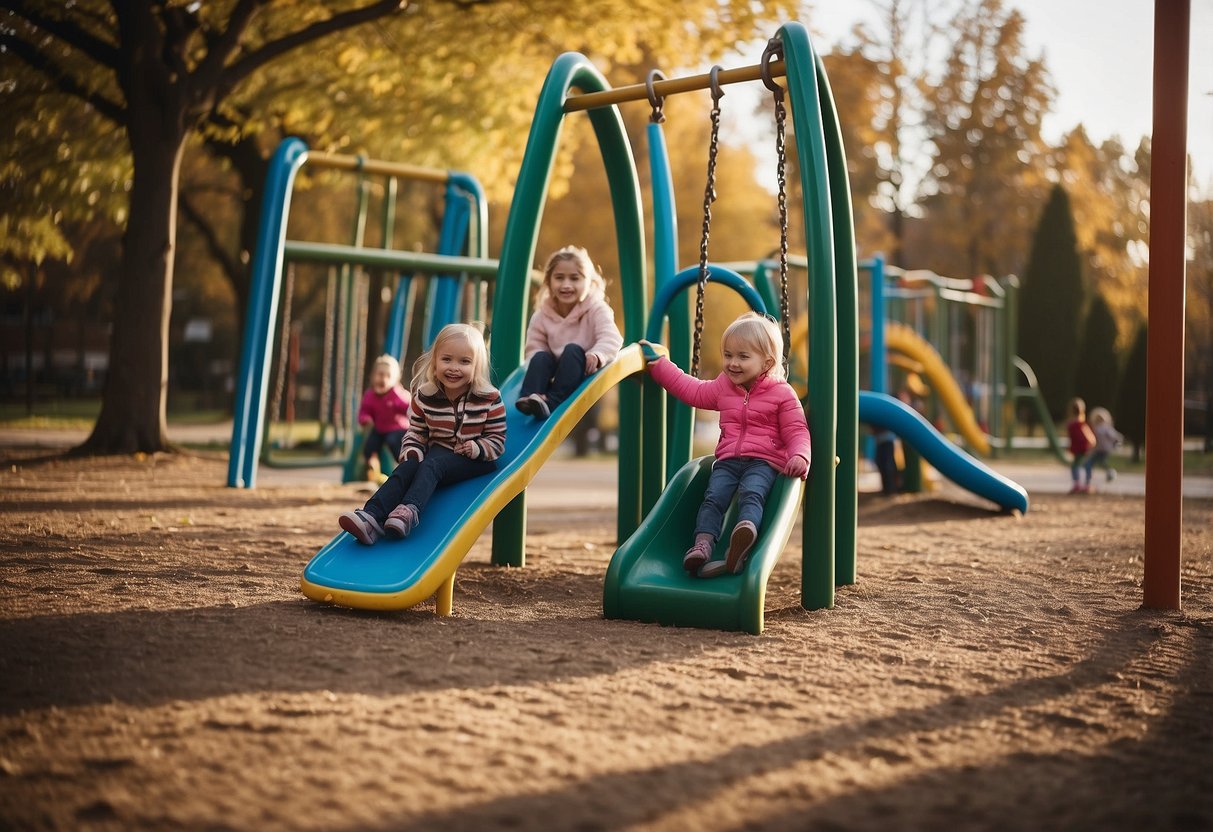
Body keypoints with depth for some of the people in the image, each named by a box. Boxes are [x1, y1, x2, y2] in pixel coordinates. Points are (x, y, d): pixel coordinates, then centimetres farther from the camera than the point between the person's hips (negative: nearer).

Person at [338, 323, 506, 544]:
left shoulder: (489, 399, -8)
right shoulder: (424, 396, 0)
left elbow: (497, 439, -3)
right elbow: (415, 432, 9)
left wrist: (476, 448, -23)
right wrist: (411, 453, -12)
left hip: (474, 460, -4)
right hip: (437, 453, 4)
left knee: (431, 465, -32)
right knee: (406, 468, -26)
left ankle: (410, 511, -57)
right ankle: (371, 517, -45)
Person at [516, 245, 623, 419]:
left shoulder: (596, 309, -7)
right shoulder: (542, 315, 3)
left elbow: (611, 339, -22)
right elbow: (533, 347, 3)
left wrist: (597, 355, -44)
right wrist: (540, 365, -21)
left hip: (585, 374, -3)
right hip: (557, 373, 3)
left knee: (573, 350, -31)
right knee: (541, 356, -24)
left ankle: (552, 402, -44)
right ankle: (529, 398, -40)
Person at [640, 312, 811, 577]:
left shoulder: (782, 393, 2)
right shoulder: (723, 386, 18)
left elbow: (796, 432, 1)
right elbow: (692, 390, 29)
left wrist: (799, 457, -20)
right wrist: (658, 364, 29)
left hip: (764, 461, -4)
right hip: (727, 459, 5)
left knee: (751, 494, -33)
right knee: (713, 496, -22)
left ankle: (745, 531, -60)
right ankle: (702, 544, -38)